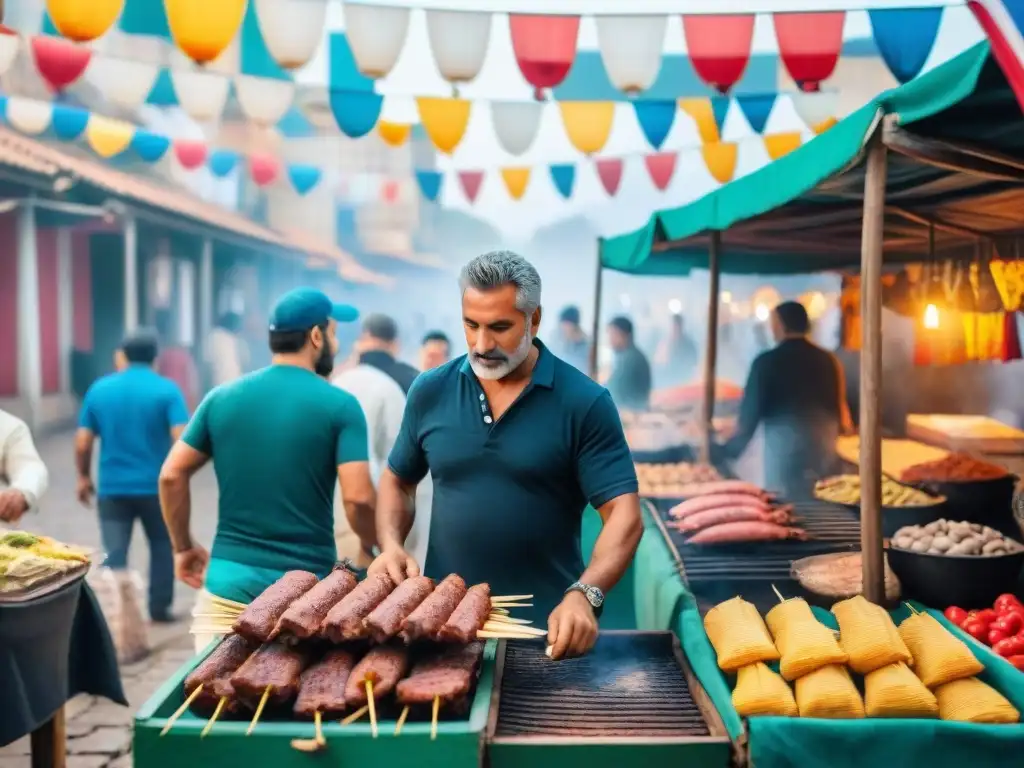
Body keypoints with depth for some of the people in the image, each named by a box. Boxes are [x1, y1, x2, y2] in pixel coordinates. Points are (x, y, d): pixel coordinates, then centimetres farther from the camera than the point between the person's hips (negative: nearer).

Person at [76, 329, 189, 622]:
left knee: (114, 554, 4)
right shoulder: (167, 390, -7)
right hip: (156, 485, -1)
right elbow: (182, 440, -15)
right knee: (162, 545, 18)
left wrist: (84, 477, 16)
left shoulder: (99, 389, 1)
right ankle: (159, 607, 24)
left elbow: (82, 443, 1)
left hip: (112, 487, 1)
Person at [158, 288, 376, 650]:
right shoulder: (340, 406, -8)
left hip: (230, 579, 3)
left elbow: (171, 475, 3)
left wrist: (183, 547, 16)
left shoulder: (221, 398, 4)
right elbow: (358, 499, -14)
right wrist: (376, 547, 5)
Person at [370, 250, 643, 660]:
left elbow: (623, 514, -13)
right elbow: (396, 481, 13)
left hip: (545, 628, -2)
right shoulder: (430, 392, 1)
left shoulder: (584, 403, -10)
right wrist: (391, 546, -5)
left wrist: (584, 595, -29)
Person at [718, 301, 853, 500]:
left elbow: (751, 411, -4)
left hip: (783, 450, -4)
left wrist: (730, 450, 7)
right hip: (824, 450, 4)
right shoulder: (828, 360, 6)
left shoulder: (767, 361, -6)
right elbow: (839, 408, 13)